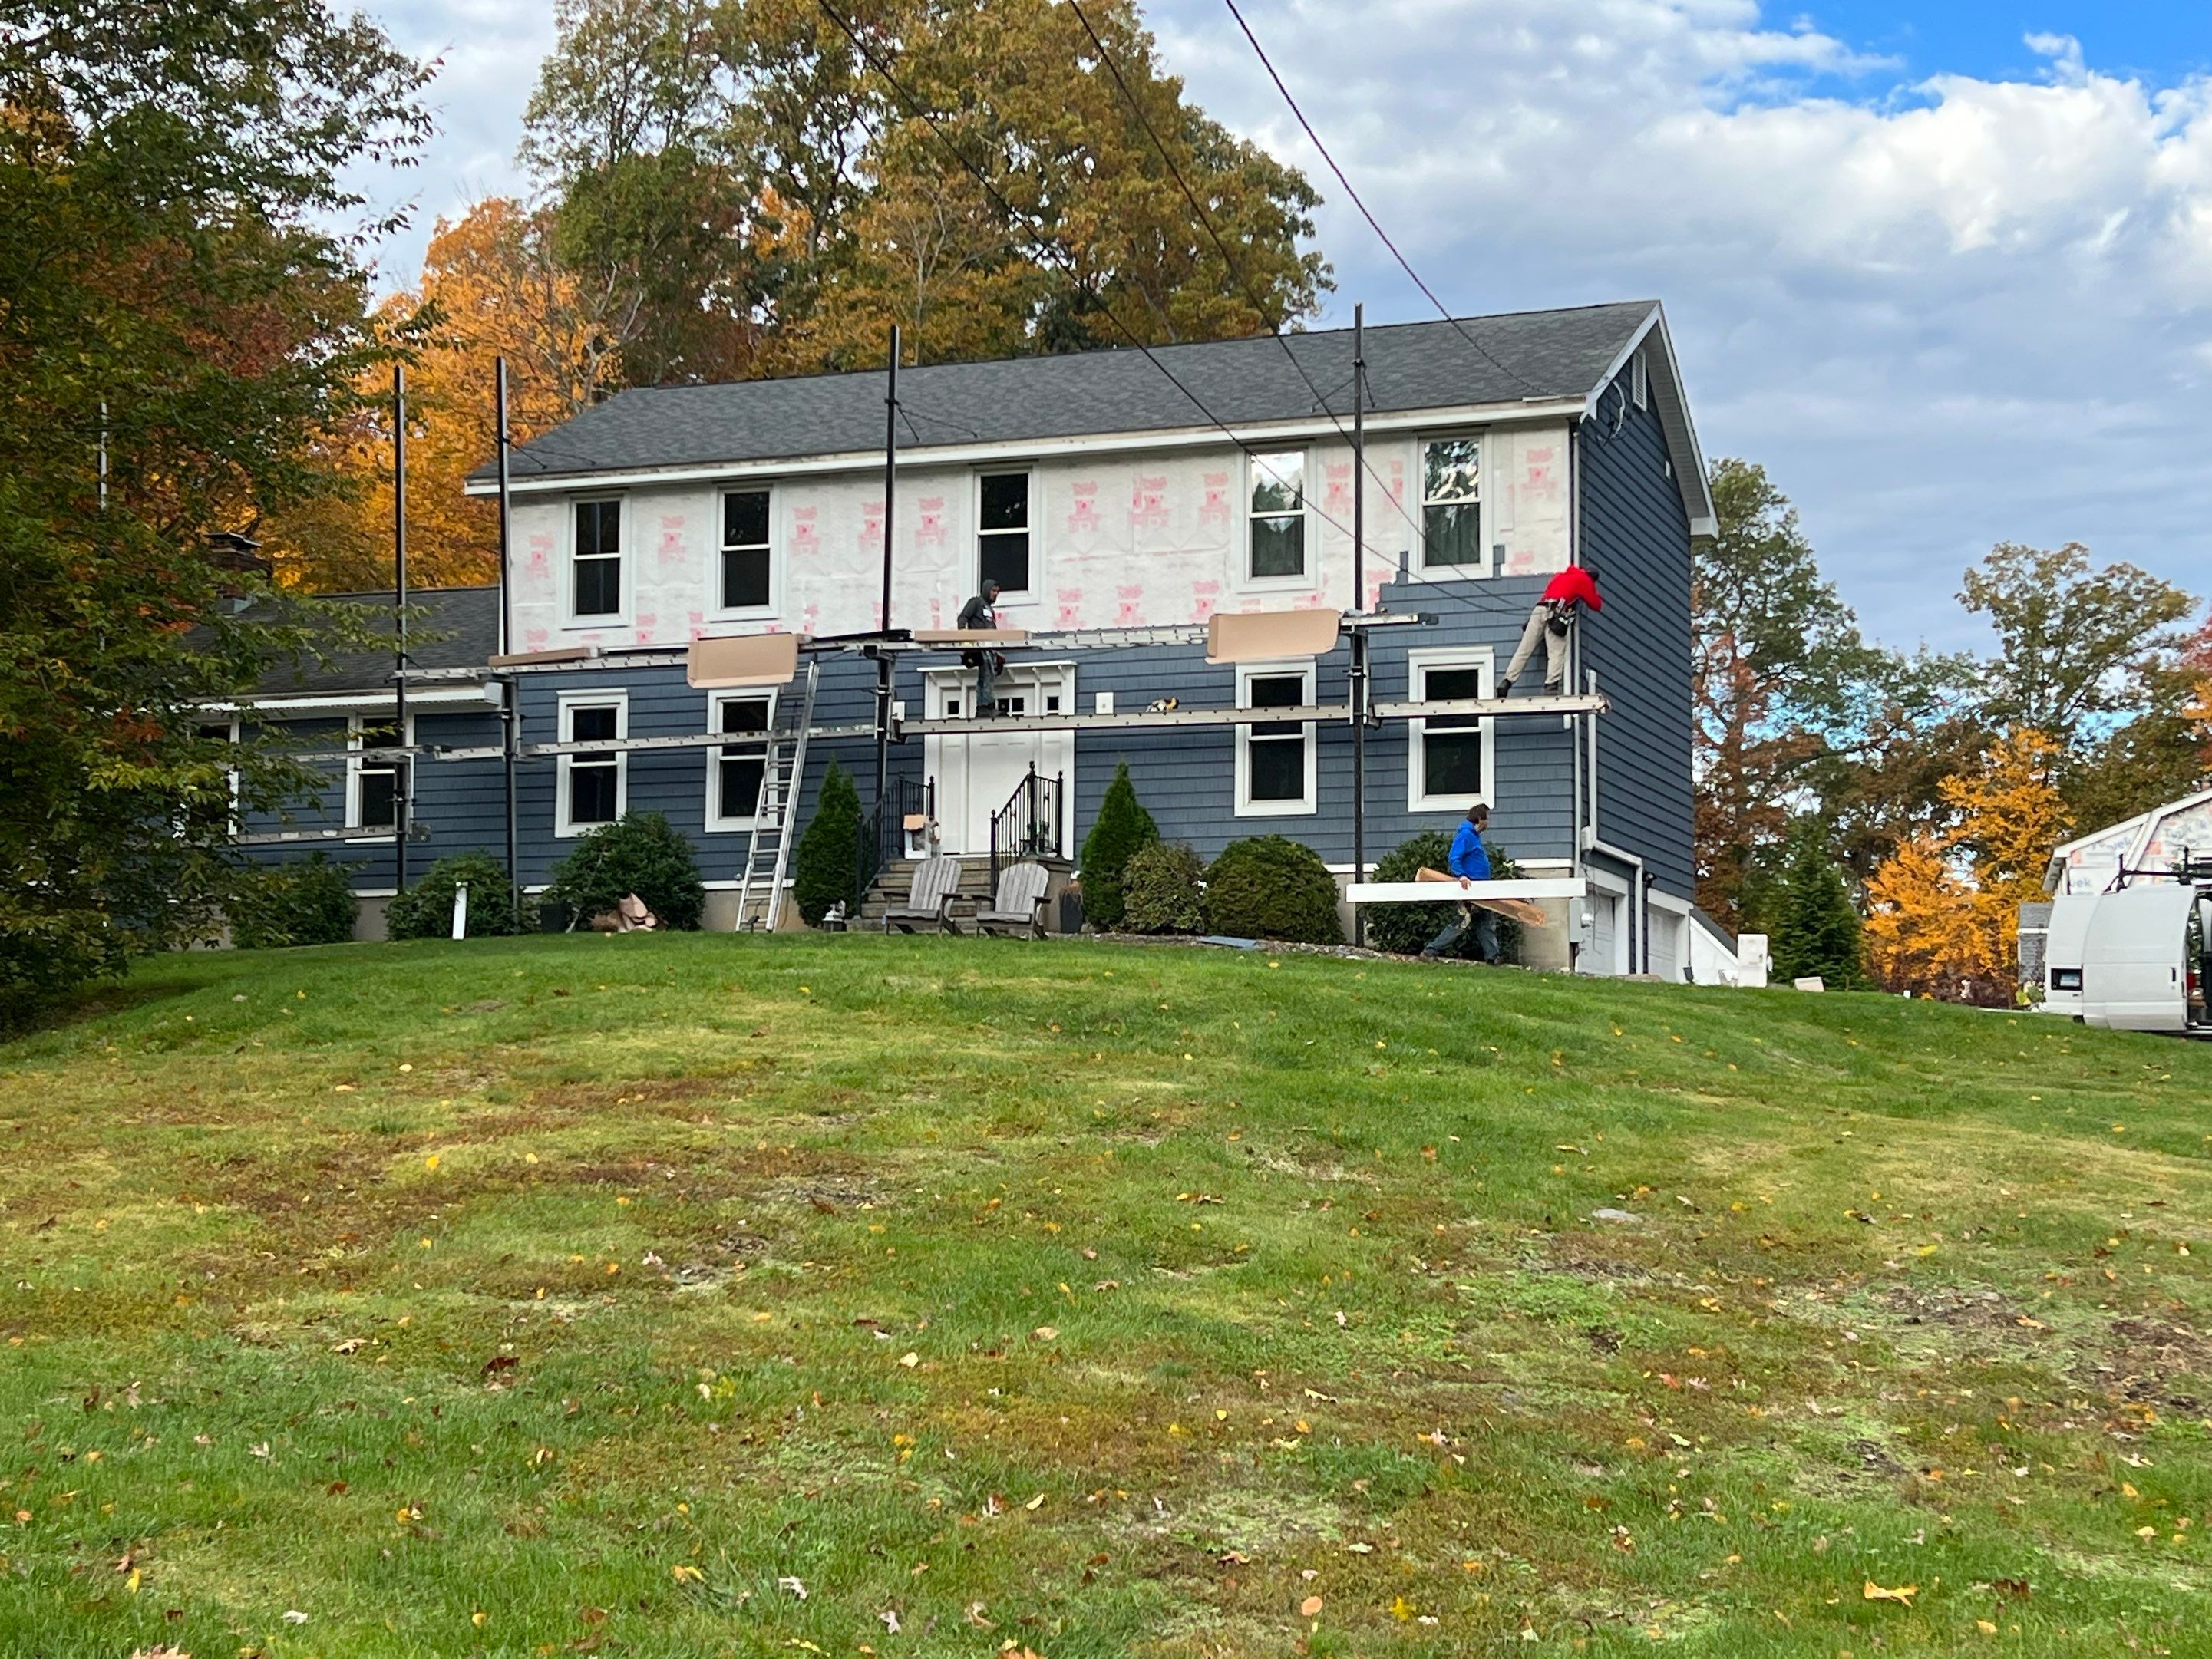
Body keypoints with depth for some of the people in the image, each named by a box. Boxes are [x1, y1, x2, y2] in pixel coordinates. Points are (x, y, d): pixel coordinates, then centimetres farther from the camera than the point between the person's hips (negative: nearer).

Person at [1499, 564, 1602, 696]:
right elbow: (1595, 605, 18)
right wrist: (1601, 602, 41)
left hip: (1539, 609, 6)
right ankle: (1551, 684, -27)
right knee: (1557, 652, -10)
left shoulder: (1561, 575, 31)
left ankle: (1506, 682, -8)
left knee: (1524, 650, 1)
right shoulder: (1584, 580, 14)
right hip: (1555, 613, -6)